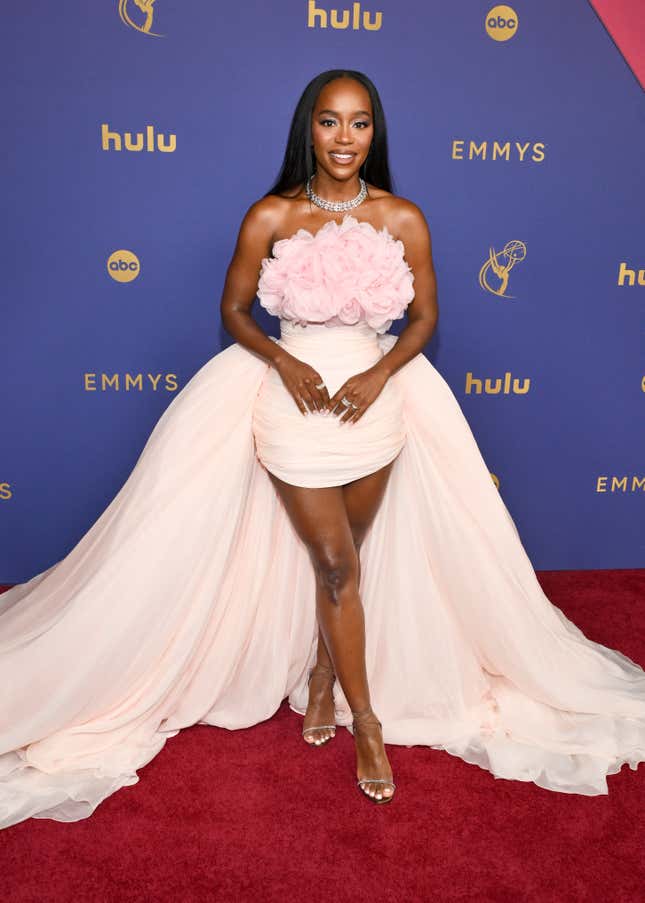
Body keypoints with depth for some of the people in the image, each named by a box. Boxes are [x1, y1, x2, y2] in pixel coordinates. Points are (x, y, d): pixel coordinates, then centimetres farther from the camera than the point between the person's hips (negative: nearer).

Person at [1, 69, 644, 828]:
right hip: (293, 399, -2)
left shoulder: (403, 219, -4)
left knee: (343, 558, 14)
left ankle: (321, 677, 38)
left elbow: (424, 316, 3)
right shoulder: (270, 216, -8)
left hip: (375, 398, 2)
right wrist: (283, 360, -17)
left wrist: (380, 374, -13)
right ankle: (366, 719, 17)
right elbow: (234, 310, 0)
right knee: (337, 564, 1)